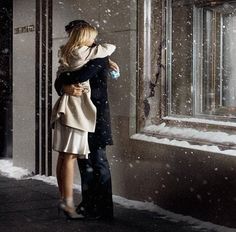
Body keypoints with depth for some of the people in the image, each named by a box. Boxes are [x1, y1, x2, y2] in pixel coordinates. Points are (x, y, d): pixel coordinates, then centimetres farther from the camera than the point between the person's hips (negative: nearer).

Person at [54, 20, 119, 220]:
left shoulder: (99, 55, -9)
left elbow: (82, 75, -26)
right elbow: (60, 82, 3)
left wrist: (63, 80, -10)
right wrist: (65, 87, -20)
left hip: (96, 115, -8)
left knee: (98, 162, -3)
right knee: (84, 161, 12)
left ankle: (103, 209, 3)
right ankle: (89, 205, 22)